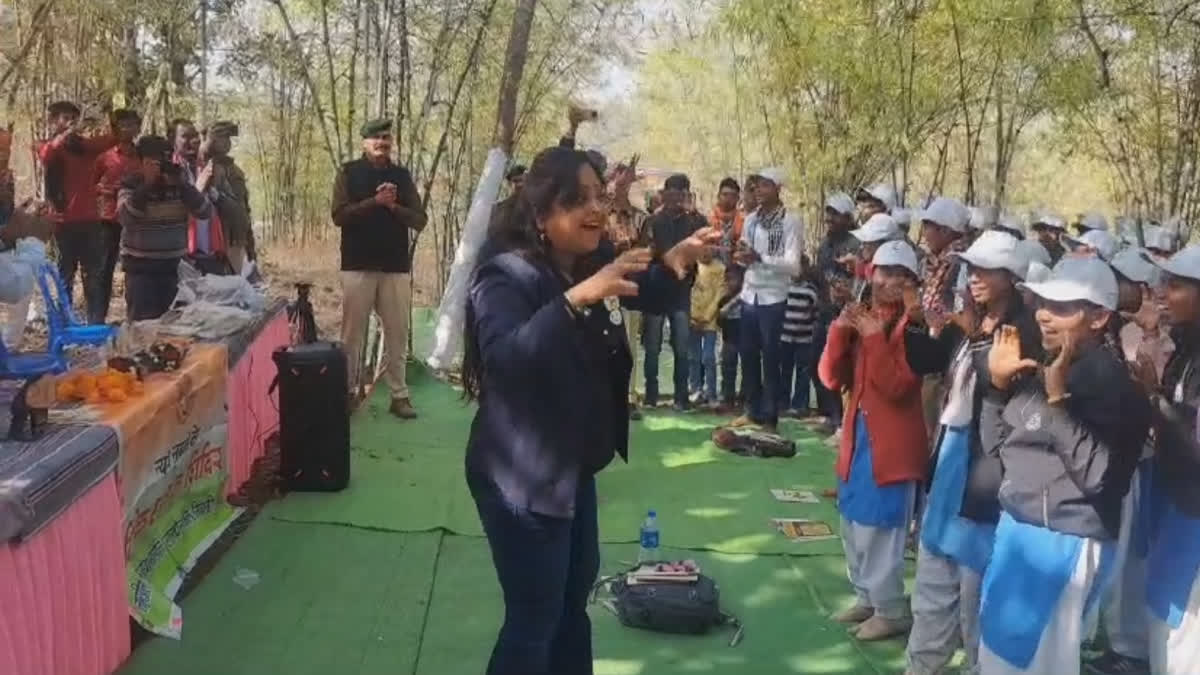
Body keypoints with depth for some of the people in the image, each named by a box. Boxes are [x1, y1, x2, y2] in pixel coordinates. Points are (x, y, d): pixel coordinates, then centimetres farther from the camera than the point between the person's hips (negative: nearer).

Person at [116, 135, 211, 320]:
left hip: (174, 264, 3)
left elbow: (205, 211, -9)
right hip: (140, 265, -3)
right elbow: (125, 218, -21)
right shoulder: (131, 184, -4)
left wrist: (181, 184, -18)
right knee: (142, 322, -8)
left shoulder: (179, 184, 2)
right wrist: (147, 185, -25)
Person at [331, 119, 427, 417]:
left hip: (396, 266, 2)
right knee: (352, 334, 3)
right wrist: (374, 201, -17)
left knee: (398, 335, 4)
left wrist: (394, 206, -12)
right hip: (358, 265, -2)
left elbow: (420, 220, 4)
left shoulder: (402, 175, 10)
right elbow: (339, 215, -9)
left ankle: (400, 395, 10)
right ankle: (348, 391, 14)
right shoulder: (349, 173, 2)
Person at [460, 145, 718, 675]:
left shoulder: (597, 263, 0)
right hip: (521, 476, -9)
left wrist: (677, 260, -3)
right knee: (534, 616, -4)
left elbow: (647, 298, 18)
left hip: (572, 467, 9)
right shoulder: (506, 279, -22)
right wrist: (577, 298, -50)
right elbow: (504, 356, -41)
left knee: (575, 593, 23)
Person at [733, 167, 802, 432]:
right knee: (748, 355, 11)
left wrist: (759, 257, -27)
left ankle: (770, 417, 10)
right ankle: (753, 411, 24)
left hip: (773, 298, -6)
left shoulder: (791, 222, -9)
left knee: (770, 357, 1)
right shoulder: (751, 219, 10)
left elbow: (793, 265, -16)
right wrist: (741, 256, -8)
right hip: (749, 295, 6)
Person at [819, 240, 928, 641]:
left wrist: (874, 338, -24)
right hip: (858, 435, 8)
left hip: (891, 442, -8)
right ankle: (867, 598, 34)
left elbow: (896, 387, -23)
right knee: (854, 526, 18)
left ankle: (891, 611, 14)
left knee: (878, 529, -2)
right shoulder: (863, 318, 8)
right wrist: (840, 332, -9)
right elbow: (832, 379, 3)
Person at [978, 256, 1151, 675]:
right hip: (1015, 530, 8)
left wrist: (1059, 399, -28)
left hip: (1065, 544, -8)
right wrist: (997, 384, -1)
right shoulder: (1038, 370, 6)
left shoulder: (1114, 382, -18)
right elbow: (996, 446, 11)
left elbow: (1097, 476, -26)